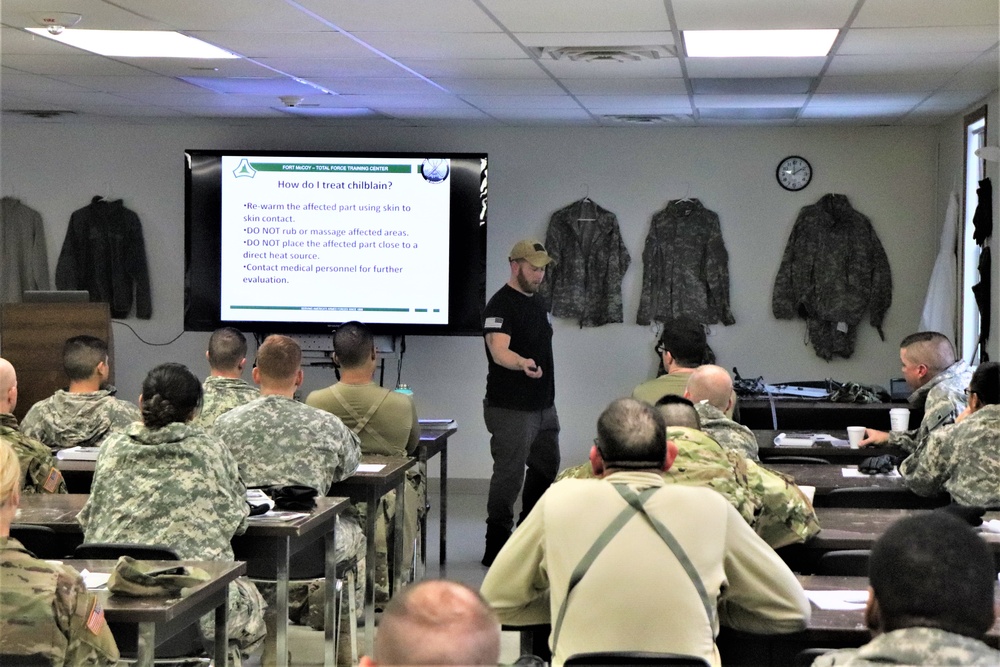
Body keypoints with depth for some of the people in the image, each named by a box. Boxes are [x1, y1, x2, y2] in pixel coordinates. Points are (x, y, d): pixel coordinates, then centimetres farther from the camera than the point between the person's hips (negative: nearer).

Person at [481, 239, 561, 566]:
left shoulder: (538, 302, 14)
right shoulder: (501, 306, -16)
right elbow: (499, 350, -31)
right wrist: (522, 363, -51)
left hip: (544, 406, 10)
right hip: (511, 410, -10)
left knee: (546, 469, 19)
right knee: (509, 476, -8)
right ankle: (496, 548, -1)